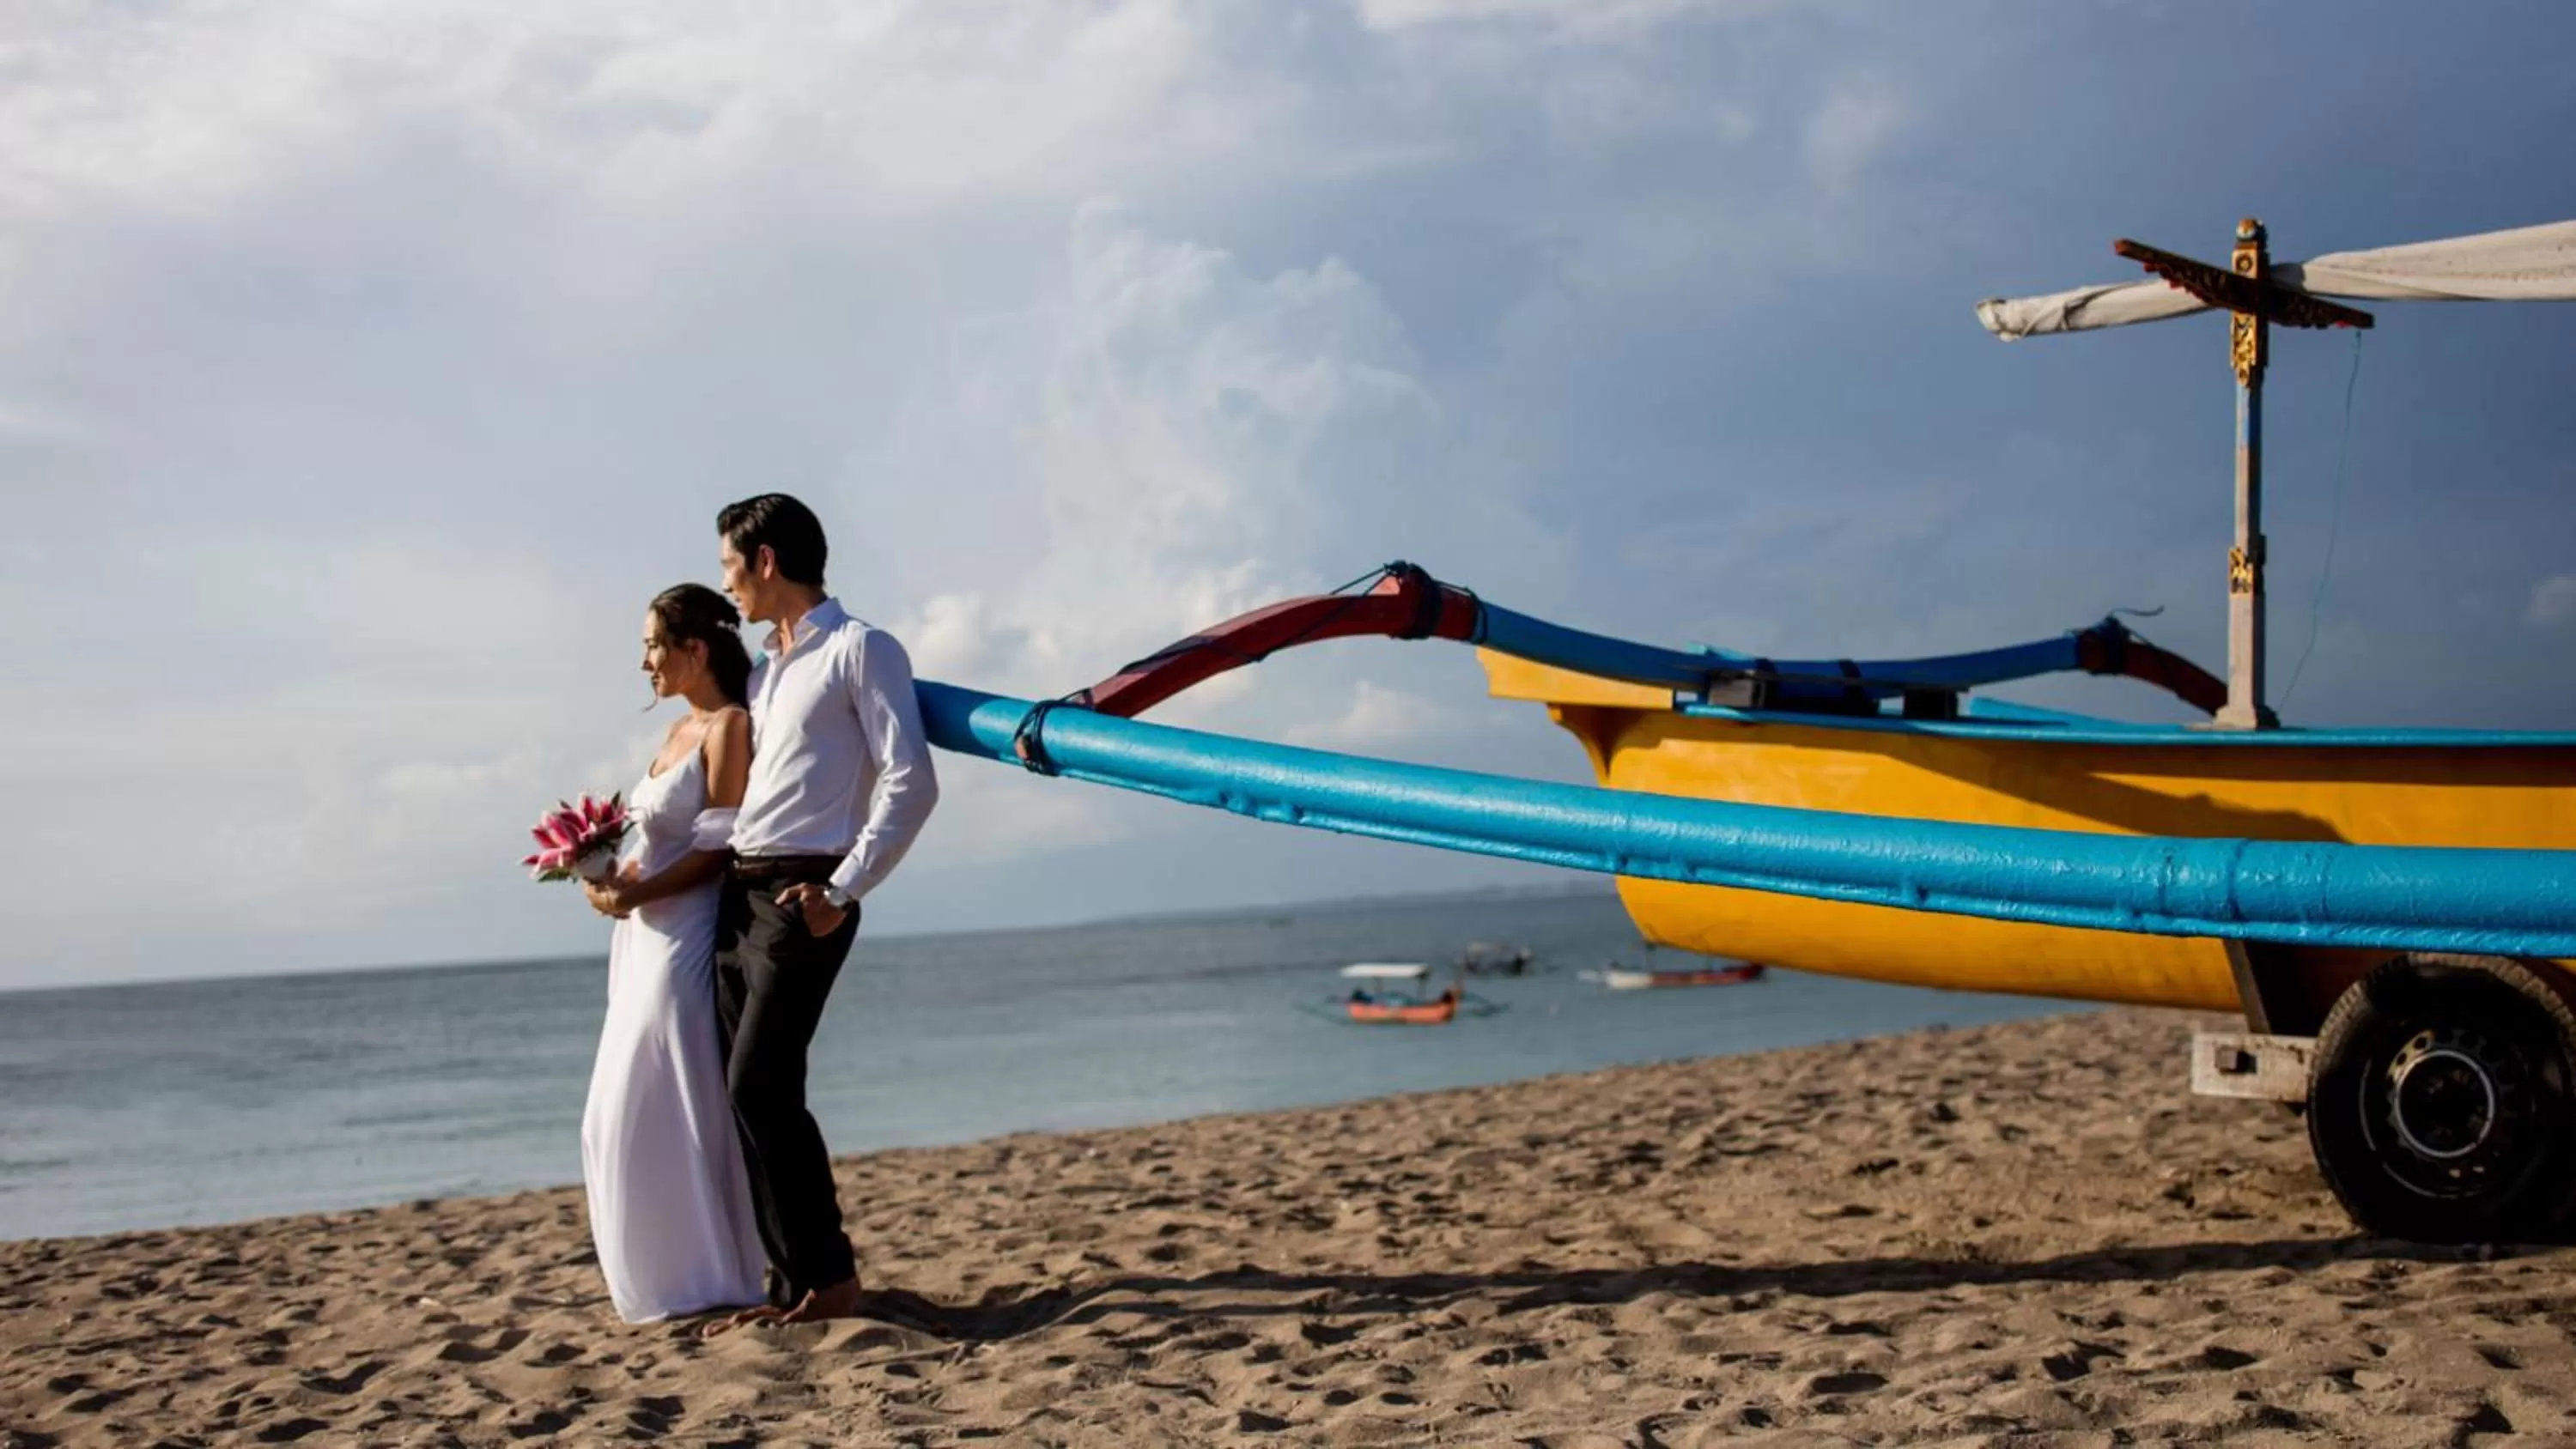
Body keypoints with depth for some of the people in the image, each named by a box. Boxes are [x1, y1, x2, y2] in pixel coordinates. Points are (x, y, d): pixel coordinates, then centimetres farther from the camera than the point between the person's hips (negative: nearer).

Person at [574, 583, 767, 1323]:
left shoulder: (730, 727, -10)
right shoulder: (680, 729, 17)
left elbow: (718, 849, -17)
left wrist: (639, 892, -23)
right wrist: (613, 876, 0)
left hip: (687, 940, -10)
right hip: (645, 938, 10)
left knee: (668, 1109, -5)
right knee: (629, 1114, 12)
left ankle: (707, 1280, 4)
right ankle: (669, 1277, 20)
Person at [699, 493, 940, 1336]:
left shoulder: (860, 650, -3)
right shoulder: (764, 669, 22)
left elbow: (911, 784, -11)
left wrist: (841, 892, -16)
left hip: (802, 897, -8)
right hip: (739, 894, 8)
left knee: (759, 1085, -14)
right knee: (748, 1096, 5)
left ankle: (829, 1280, -6)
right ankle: (796, 1290, 9)